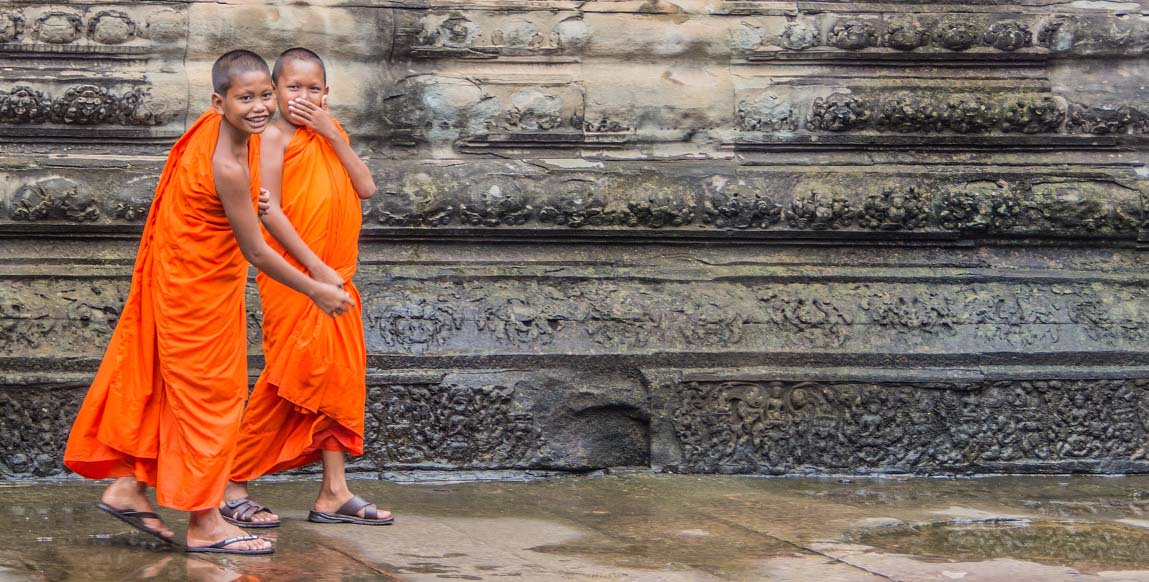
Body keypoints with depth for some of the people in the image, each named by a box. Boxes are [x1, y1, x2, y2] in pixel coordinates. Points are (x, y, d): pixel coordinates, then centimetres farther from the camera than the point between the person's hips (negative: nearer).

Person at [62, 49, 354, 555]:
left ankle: (127, 486, 25)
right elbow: (256, 252, -23)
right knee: (210, 394, 0)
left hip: (182, 279, 9)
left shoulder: (213, 124, -5)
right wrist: (316, 291, -14)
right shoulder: (228, 168, -30)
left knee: (162, 385, 16)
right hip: (201, 289, -9)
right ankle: (203, 522, 8)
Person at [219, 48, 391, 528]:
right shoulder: (276, 136, -6)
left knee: (340, 377, 7)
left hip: (336, 277, 7)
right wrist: (315, 267, -17)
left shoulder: (331, 134, 14)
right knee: (290, 378, -7)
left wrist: (332, 134, -6)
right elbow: (270, 209, -14)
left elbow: (366, 188, 2)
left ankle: (334, 492, 11)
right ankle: (232, 487, 1)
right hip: (294, 275, -7)